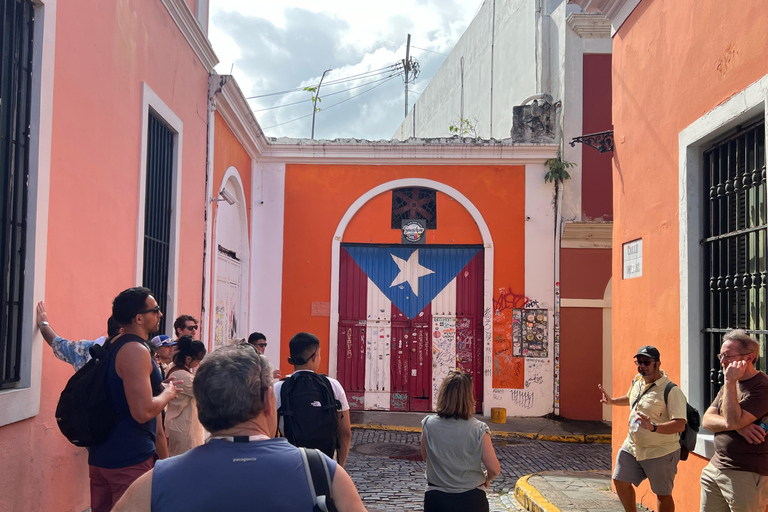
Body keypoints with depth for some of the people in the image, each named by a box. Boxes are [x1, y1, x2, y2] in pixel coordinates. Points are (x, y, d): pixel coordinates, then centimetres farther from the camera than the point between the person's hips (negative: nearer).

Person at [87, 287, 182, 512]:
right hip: (130, 459, -9)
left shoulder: (113, 347, 12)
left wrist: (158, 387, 17)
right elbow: (143, 412, -25)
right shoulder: (136, 350, -18)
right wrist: (167, 393, -7)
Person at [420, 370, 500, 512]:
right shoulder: (478, 429, -16)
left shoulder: (428, 424, -11)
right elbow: (494, 469, -12)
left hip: (436, 500, 1)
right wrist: (486, 479, 7)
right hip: (472, 500, -1)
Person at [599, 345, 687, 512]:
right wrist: (612, 401, 15)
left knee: (663, 494, 5)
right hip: (632, 447, 7)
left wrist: (653, 427, -42)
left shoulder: (671, 391, -22)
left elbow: (680, 424, -30)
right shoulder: (637, 381, 3)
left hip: (661, 452, -7)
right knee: (620, 481, 13)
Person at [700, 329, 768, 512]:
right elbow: (706, 421, 3)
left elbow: (733, 421, -24)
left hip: (747, 475, -8)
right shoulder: (729, 385, 13)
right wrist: (738, 426, -15)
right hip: (715, 468, 8)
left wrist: (730, 382, -21)